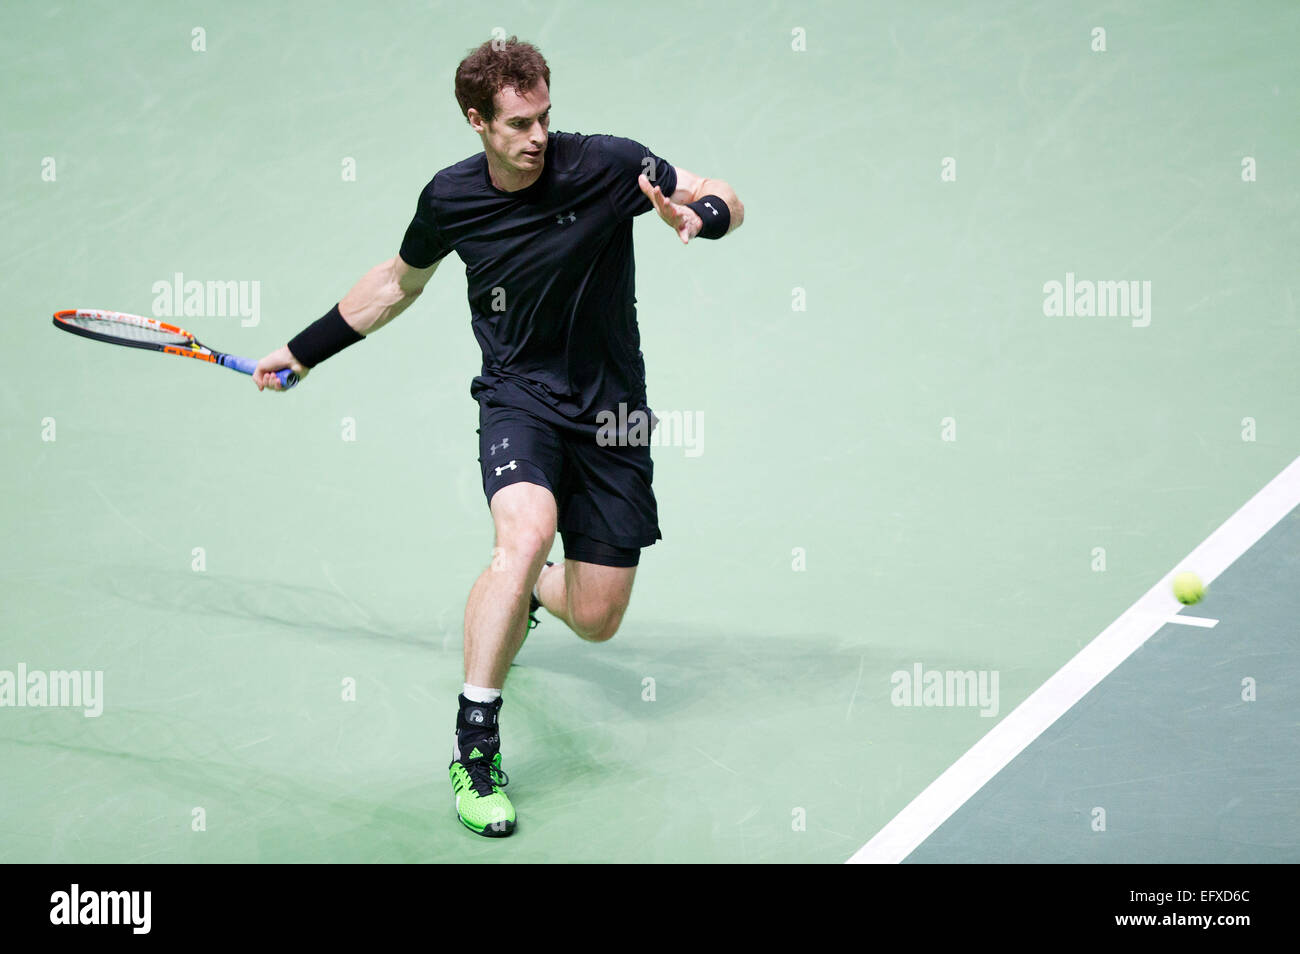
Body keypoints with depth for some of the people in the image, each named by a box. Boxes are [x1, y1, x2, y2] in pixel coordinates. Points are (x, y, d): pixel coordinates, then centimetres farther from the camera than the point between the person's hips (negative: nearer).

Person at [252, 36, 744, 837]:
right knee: (528, 532, -33)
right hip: (518, 395, 0)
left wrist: (699, 214, -30)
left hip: (609, 409, 1)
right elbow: (399, 282, 14)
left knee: (596, 620, 2)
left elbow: (728, 203, -6)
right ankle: (474, 748, -22)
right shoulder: (450, 199, -5)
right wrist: (301, 353, 18)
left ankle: (522, 589, 42)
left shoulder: (605, 164, -13)